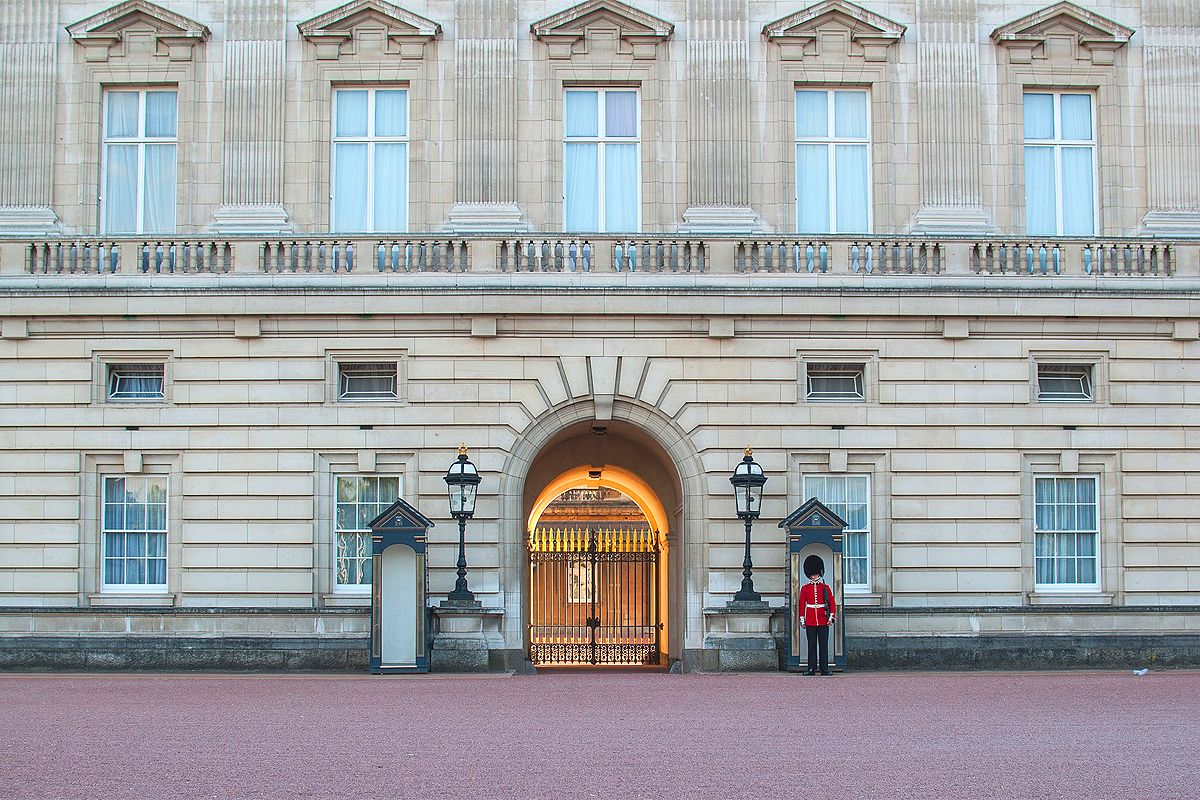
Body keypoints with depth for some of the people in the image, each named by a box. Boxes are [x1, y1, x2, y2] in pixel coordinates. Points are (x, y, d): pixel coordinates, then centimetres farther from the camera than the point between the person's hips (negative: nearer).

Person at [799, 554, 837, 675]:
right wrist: (802, 619, 3)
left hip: (823, 620, 0)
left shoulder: (825, 587, 6)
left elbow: (832, 603, 5)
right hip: (810, 621, 0)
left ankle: (824, 669, 3)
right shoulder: (805, 588, 6)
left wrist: (831, 616, -4)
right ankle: (811, 669, 4)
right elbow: (802, 604, 7)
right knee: (812, 646, 1)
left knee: (823, 645, 1)